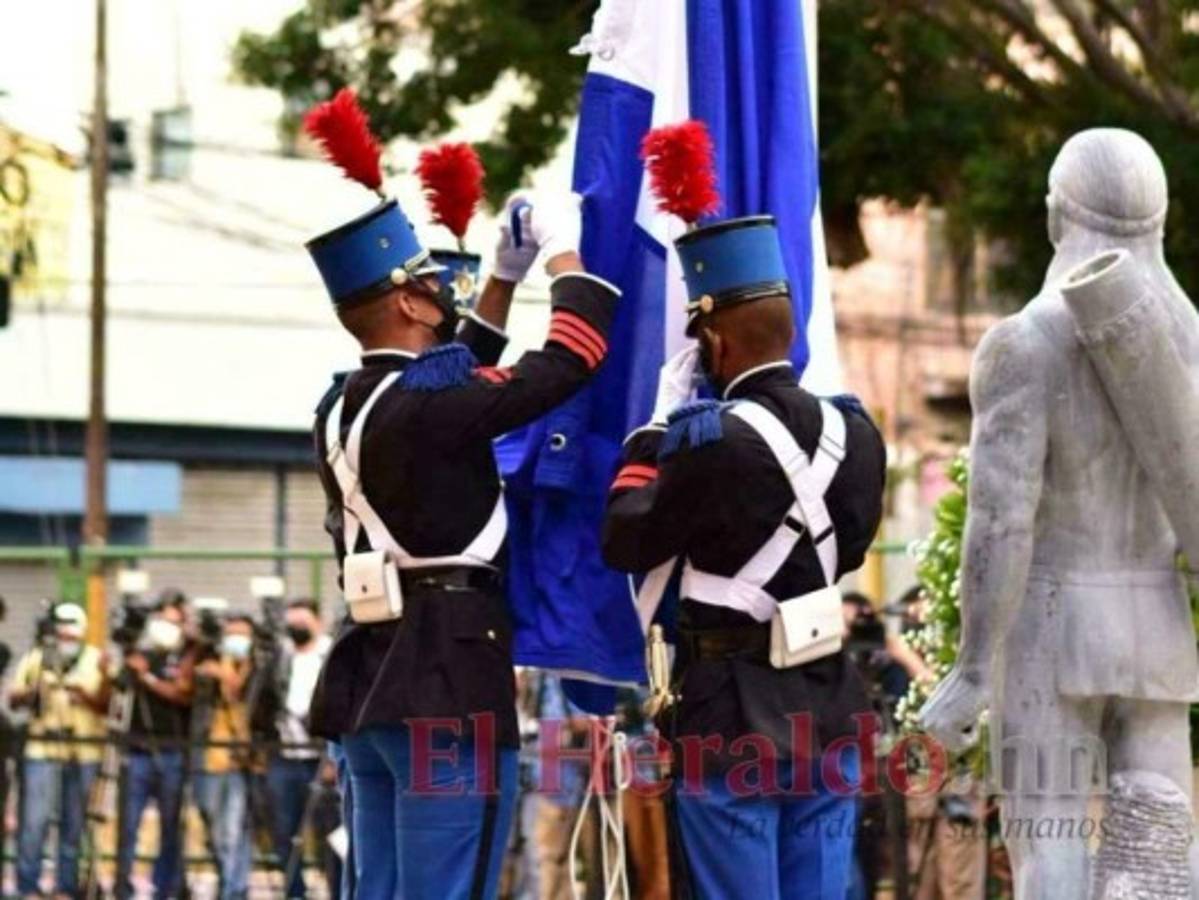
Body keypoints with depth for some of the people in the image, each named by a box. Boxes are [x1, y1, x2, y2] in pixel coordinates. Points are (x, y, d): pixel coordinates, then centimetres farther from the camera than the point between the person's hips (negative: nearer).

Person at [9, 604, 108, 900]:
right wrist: (34, 690, -16)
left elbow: (107, 704, 3)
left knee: (74, 825, 4)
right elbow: (14, 698, 3)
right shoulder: (36, 658, 8)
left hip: (83, 752, 1)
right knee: (35, 821, -8)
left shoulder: (96, 661, 8)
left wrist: (86, 695, -15)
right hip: (43, 750, -1)